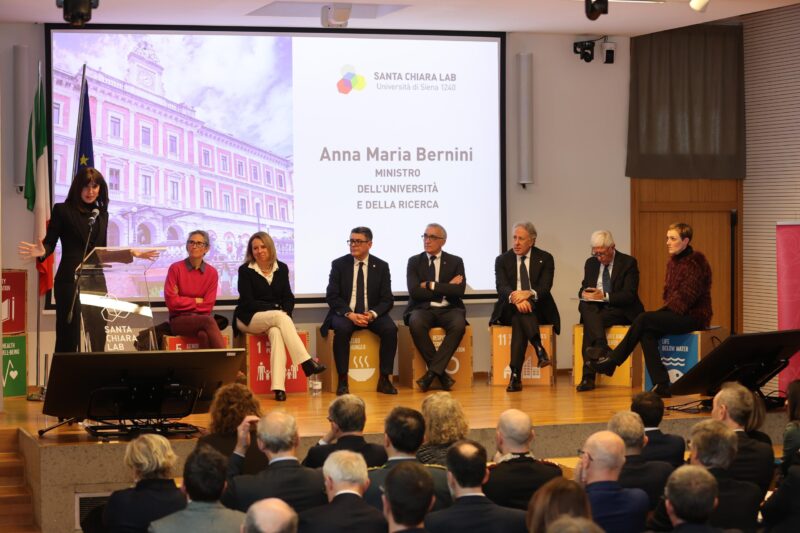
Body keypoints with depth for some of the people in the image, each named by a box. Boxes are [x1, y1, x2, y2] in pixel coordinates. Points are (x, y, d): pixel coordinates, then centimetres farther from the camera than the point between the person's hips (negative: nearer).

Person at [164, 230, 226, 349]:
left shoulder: (212, 272, 4)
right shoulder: (175, 268, -3)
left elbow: (208, 305, 1)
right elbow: (171, 301, -8)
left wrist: (185, 302, -6)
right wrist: (196, 301, -2)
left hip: (200, 318, 2)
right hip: (179, 320, -2)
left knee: (204, 335, -36)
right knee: (208, 321, -33)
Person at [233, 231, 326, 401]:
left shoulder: (281, 268, 8)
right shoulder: (245, 270, -4)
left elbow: (289, 297, 7)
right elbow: (247, 301, -9)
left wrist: (285, 311, -15)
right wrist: (275, 308, -16)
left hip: (276, 317, 3)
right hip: (248, 319, -3)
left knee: (276, 332, -34)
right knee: (279, 317, -33)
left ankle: (278, 386, -44)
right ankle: (306, 362, -40)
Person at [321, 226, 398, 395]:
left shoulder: (381, 266, 4)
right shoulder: (339, 264, 1)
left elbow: (387, 299, 1)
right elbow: (332, 297, -4)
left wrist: (373, 313, -20)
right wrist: (349, 314, -20)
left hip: (372, 314, 1)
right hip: (345, 313, -1)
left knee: (390, 329, -28)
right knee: (341, 329, -35)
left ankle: (384, 379, -19)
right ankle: (343, 381, -27)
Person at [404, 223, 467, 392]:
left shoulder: (455, 262, 9)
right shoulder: (414, 261, 9)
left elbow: (459, 290, -6)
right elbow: (414, 292, -5)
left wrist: (431, 285, -9)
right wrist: (446, 288, -6)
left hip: (448, 310, 0)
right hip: (423, 309, 0)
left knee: (459, 324, -34)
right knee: (416, 324, -35)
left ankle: (432, 371, -29)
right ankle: (441, 373, -24)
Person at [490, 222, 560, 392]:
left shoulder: (545, 259, 6)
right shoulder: (502, 260, 8)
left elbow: (545, 287, -9)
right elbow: (502, 287, -9)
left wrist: (529, 294, -32)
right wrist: (515, 298, -32)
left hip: (538, 310, -1)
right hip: (509, 310, 1)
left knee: (519, 319, -34)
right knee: (519, 309, -36)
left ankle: (516, 374, -43)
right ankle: (539, 349, -48)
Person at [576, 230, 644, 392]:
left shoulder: (628, 263, -4)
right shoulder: (591, 263, 13)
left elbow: (629, 295, -12)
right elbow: (583, 289, 17)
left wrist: (604, 296, -22)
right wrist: (584, 293, -8)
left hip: (620, 310, -5)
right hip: (594, 309, 5)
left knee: (590, 323, -33)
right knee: (586, 307, -33)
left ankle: (588, 376, -36)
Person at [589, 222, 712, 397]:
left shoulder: (696, 262, -11)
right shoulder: (673, 262, 16)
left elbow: (687, 296, -17)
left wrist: (668, 311, -15)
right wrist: (665, 311, 0)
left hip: (693, 317, -8)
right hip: (675, 314, 8)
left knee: (644, 319, -23)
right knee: (647, 333, -21)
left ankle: (611, 360, -13)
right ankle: (661, 386, -25)